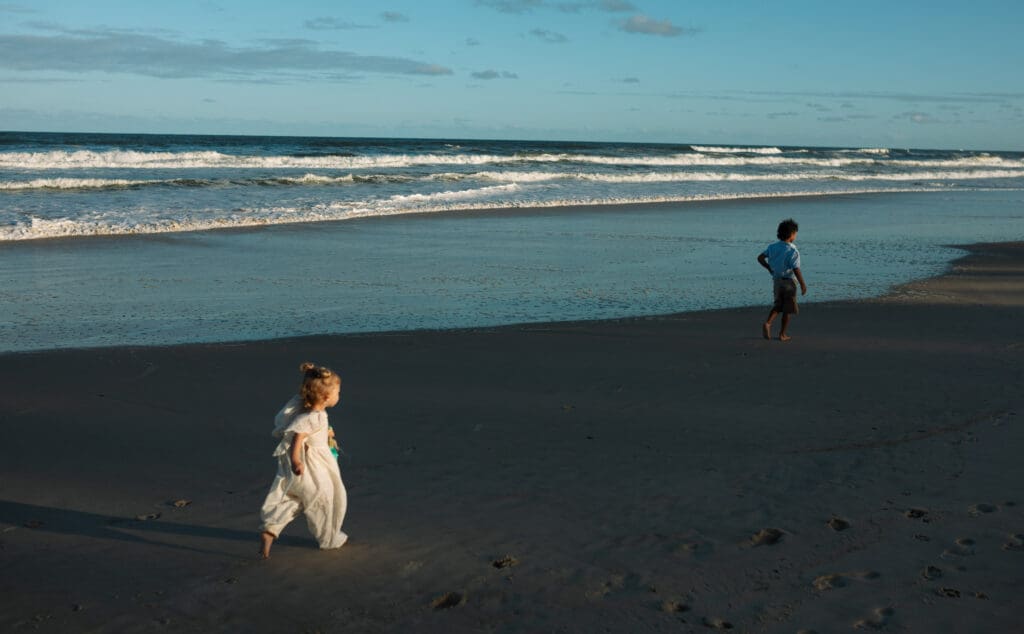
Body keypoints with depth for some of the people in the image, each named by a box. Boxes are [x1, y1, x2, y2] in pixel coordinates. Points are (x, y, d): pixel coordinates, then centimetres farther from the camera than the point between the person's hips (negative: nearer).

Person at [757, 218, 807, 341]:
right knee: (788, 309, 8)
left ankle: (767, 323, -1)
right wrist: (803, 285, -12)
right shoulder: (793, 251, -20)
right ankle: (782, 334, 13)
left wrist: (770, 268, 16)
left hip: (776, 280, 6)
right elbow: (797, 270, -22)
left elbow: (760, 258, 3)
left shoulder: (773, 247, -2)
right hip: (788, 281, -6)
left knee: (778, 305, 21)